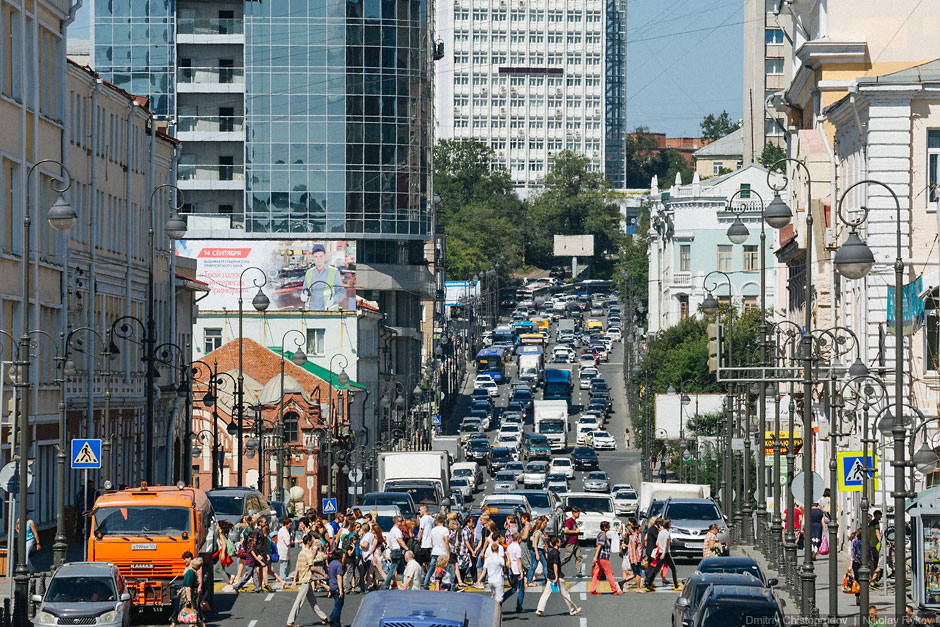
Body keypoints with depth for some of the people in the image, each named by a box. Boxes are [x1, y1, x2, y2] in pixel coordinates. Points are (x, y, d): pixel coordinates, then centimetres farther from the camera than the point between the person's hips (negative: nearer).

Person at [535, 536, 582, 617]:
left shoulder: (550, 552, 11)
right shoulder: (556, 553, -15)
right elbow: (555, 565, -20)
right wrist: (556, 577, -22)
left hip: (550, 577, 8)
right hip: (557, 577, -8)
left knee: (546, 593, 2)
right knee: (564, 594, 4)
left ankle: (539, 610, -8)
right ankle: (572, 610, 16)